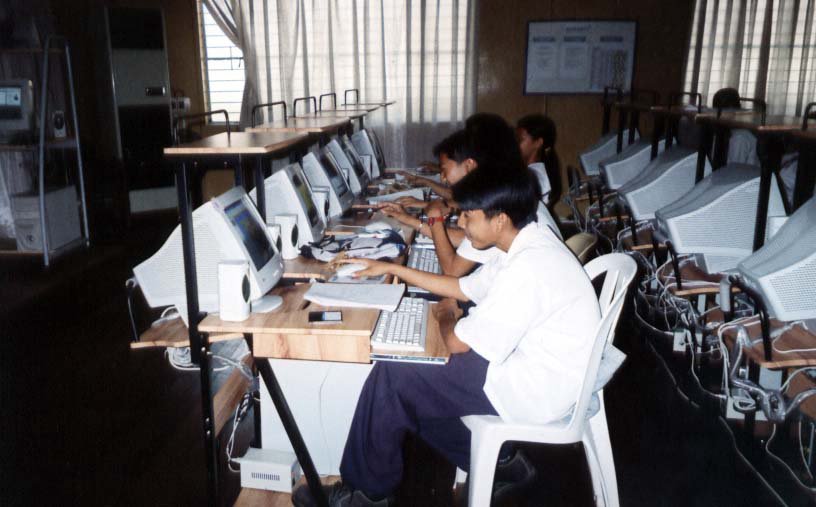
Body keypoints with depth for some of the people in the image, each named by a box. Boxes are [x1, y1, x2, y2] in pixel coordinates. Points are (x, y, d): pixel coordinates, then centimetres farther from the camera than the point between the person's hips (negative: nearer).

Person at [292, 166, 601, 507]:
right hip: (533, 365, 10)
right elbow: (462, 288, 15)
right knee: (414, 365, 16)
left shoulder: (527, 268, -28)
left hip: (531, 392, -10)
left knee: (391, 378, -8)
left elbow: (457, 342, -22)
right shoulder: (527, 243, 3)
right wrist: (392, 268, 14)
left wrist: (446, 315, 1)